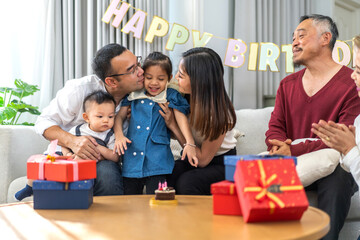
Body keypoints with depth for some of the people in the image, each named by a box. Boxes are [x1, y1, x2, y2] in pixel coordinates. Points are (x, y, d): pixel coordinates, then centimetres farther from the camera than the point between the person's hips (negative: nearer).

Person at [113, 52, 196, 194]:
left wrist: (190, 144, -20)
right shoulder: (134, 95, 12)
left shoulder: (171, 97, 6)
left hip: (158, 161, -3)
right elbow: (120, 116, 14)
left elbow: (181, 118, -5)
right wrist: (119, 136, -6)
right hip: (132, 156, 3)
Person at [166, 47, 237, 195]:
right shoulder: (186, 97, -10)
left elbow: (203, 159, -20)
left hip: (222, 164, -5)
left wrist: (173, 125, -23)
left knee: (186, 182, -33)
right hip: (193, 158, 5)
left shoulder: (219, 113, -26)